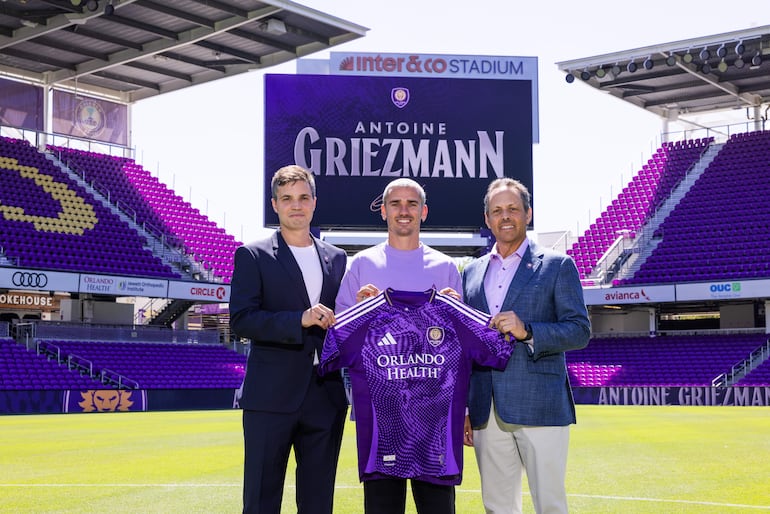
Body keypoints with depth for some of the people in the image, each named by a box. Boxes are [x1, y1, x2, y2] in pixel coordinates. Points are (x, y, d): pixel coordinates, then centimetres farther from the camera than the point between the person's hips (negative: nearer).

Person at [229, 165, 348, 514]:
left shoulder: (336, 258, 14)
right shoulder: (253, 256, 0)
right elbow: (240, 320, -10)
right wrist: (300, 320, -20)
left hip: (326, 397, 4)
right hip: (271, 397, -4)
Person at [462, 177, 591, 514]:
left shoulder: (557, 266, 3)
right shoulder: (472, 273, 16)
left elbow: (580, 331, -3)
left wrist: (528, 332, -19)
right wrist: (462, 409, 12)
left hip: (539, 408, -4)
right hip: (487, 413, 4)